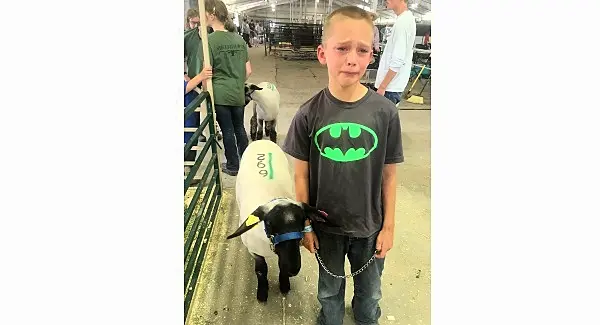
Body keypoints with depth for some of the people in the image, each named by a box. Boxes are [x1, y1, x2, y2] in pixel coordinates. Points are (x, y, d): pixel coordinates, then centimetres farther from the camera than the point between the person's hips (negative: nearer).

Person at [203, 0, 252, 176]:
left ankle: (232, 166, 20)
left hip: (219, 94, -5)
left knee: (227, 130, 7)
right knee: (240, 128, 17)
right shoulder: (239, 39, 4)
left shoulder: (210, 40, -13)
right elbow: (248, 71, 8)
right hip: (238, 94, 5)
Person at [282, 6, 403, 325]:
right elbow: (301, 174, -7)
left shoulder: (385, 112, -17)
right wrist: (306, 225, -2)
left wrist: (388, 226, -2)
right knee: (330, 288, 25)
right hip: (327, 225, 0)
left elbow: (389, 175, -8)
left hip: (370, 225, 1)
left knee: (370, 289, 26)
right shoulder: (309, 114, -16)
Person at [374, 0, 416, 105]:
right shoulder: (407, 18, 12)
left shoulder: (402, 21, -18)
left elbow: (397, 61, -23)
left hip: (390, 87, -10)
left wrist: (382, 87, -20)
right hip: (393, 85, 10)